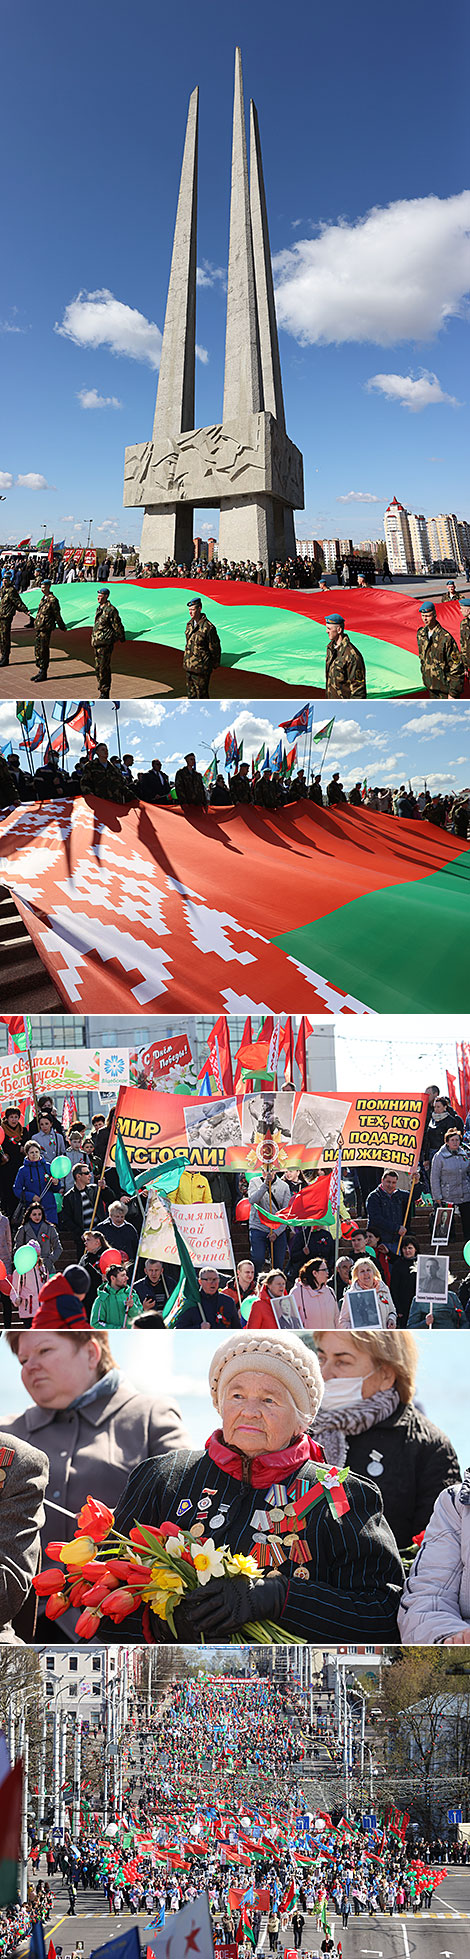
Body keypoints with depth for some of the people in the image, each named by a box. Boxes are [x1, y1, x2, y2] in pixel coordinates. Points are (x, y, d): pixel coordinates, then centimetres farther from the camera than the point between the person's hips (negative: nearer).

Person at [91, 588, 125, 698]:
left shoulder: (111, 610, -11)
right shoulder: (99, 609, 15)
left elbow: (118, 626, -10)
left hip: (106, 643, -9)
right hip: (96, 643, 9)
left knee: (104, 669, -8)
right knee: (98, 668, 10)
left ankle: (104, 694, -2)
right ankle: (102, 691, 19)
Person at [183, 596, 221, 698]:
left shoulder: (208, 627, -17)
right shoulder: (189, 624, 6)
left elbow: (215, 648, -8)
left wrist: (214, 665, 0)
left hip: (201, 668, -7)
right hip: (188, 666, 7)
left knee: (201, 694, 0)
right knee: (191, 694, 15)